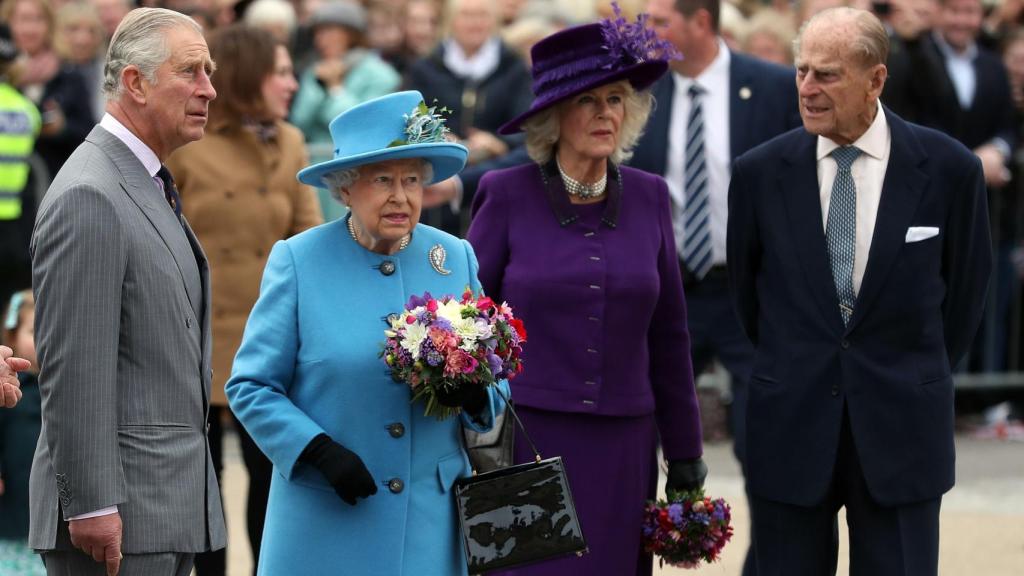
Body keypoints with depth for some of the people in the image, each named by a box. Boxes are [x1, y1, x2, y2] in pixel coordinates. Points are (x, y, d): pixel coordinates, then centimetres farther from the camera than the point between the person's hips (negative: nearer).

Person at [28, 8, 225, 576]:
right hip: (116, 515, -10)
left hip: (168, 507, 10)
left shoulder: (148, 187, 17)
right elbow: (73, 371, -19)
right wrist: (91, 505, -21)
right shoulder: (88, 197, -15)